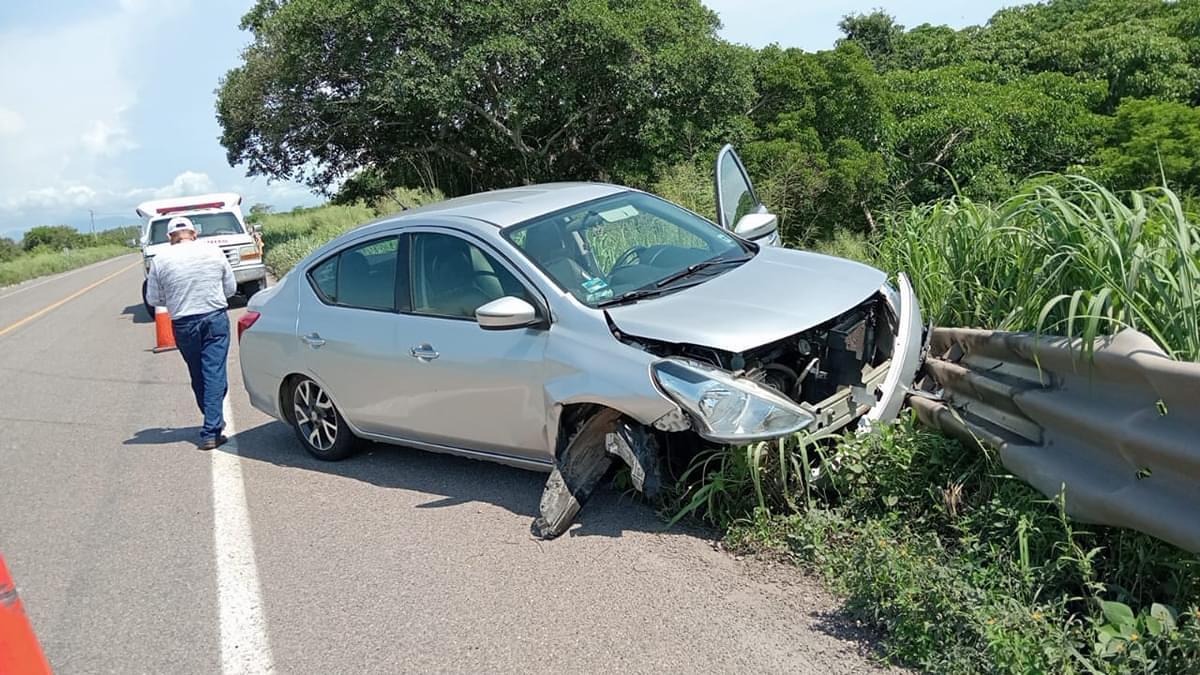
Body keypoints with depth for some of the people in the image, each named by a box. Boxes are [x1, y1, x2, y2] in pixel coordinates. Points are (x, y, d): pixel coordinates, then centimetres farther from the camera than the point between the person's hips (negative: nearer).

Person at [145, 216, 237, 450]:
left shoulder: (160, 260, -3)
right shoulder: (214, 252, -1)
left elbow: (154, 299, 5)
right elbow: (231, 288, 7)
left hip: (184, 324, 1)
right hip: (216, 319, -1)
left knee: (198, 377, 16)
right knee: (214, 373, -2)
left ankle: (213, 421, 30)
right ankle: (211, 431, -8)